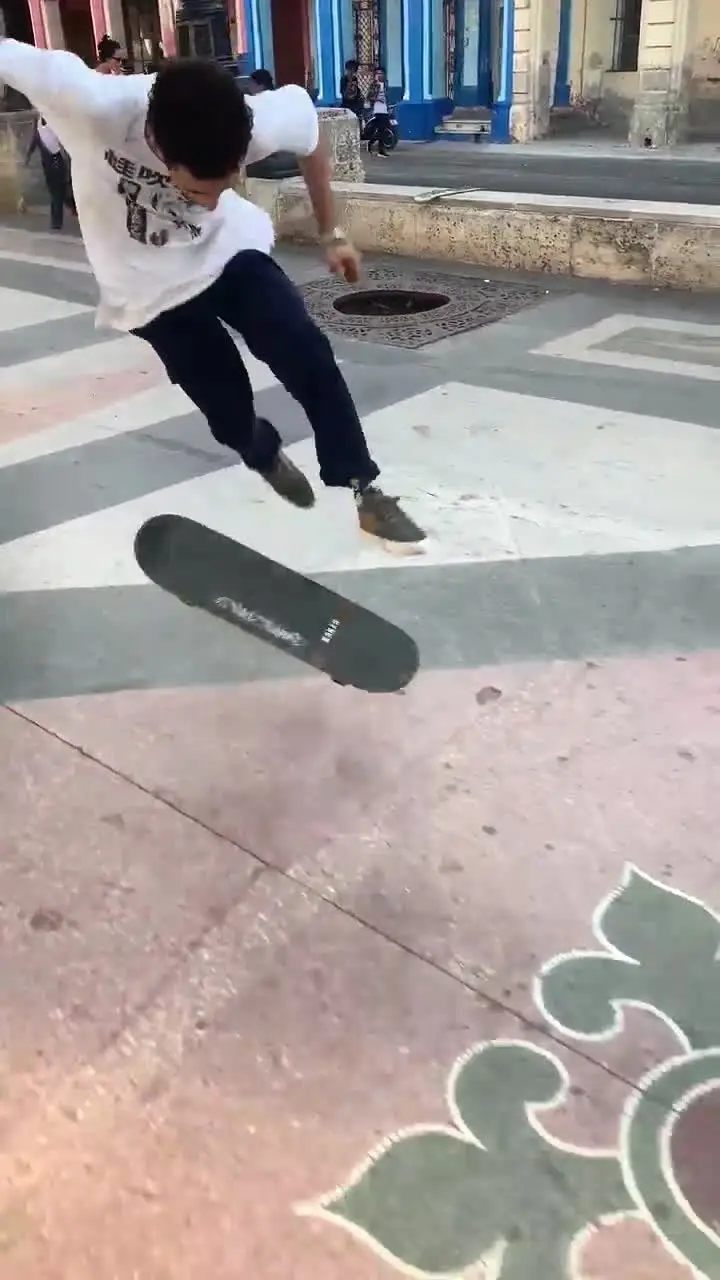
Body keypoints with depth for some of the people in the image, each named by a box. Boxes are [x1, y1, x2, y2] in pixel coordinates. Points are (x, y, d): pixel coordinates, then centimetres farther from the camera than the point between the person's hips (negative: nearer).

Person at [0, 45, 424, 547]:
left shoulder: (257, 123, -29)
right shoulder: (92, 105, -37)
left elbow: (306, 118, -6)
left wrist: (332, 233, 0)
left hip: (229, 249, 2)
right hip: (149, 282, -1)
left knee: (311, 358, -14)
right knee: (230, 412, -5)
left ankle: (365, 489, 1)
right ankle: (266, 456, 31)